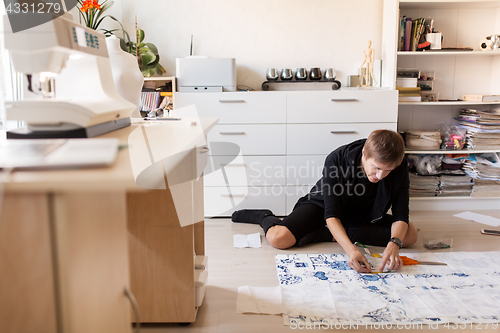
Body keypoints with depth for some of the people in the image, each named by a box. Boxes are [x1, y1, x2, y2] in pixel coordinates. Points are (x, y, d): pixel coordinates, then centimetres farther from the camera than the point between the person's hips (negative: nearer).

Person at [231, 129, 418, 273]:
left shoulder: (399, 167, -24)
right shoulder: (336, 159, -32)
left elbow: (401, 216, -22)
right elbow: (331, 215, -34)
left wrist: (393, 245, -43)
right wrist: (350, 249, -50)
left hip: (363, 214, 4)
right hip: (323, 204, -4)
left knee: (410, 234, -21)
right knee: (278, 238, -29)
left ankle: (325, 235, -19)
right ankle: (265, 217, 12)